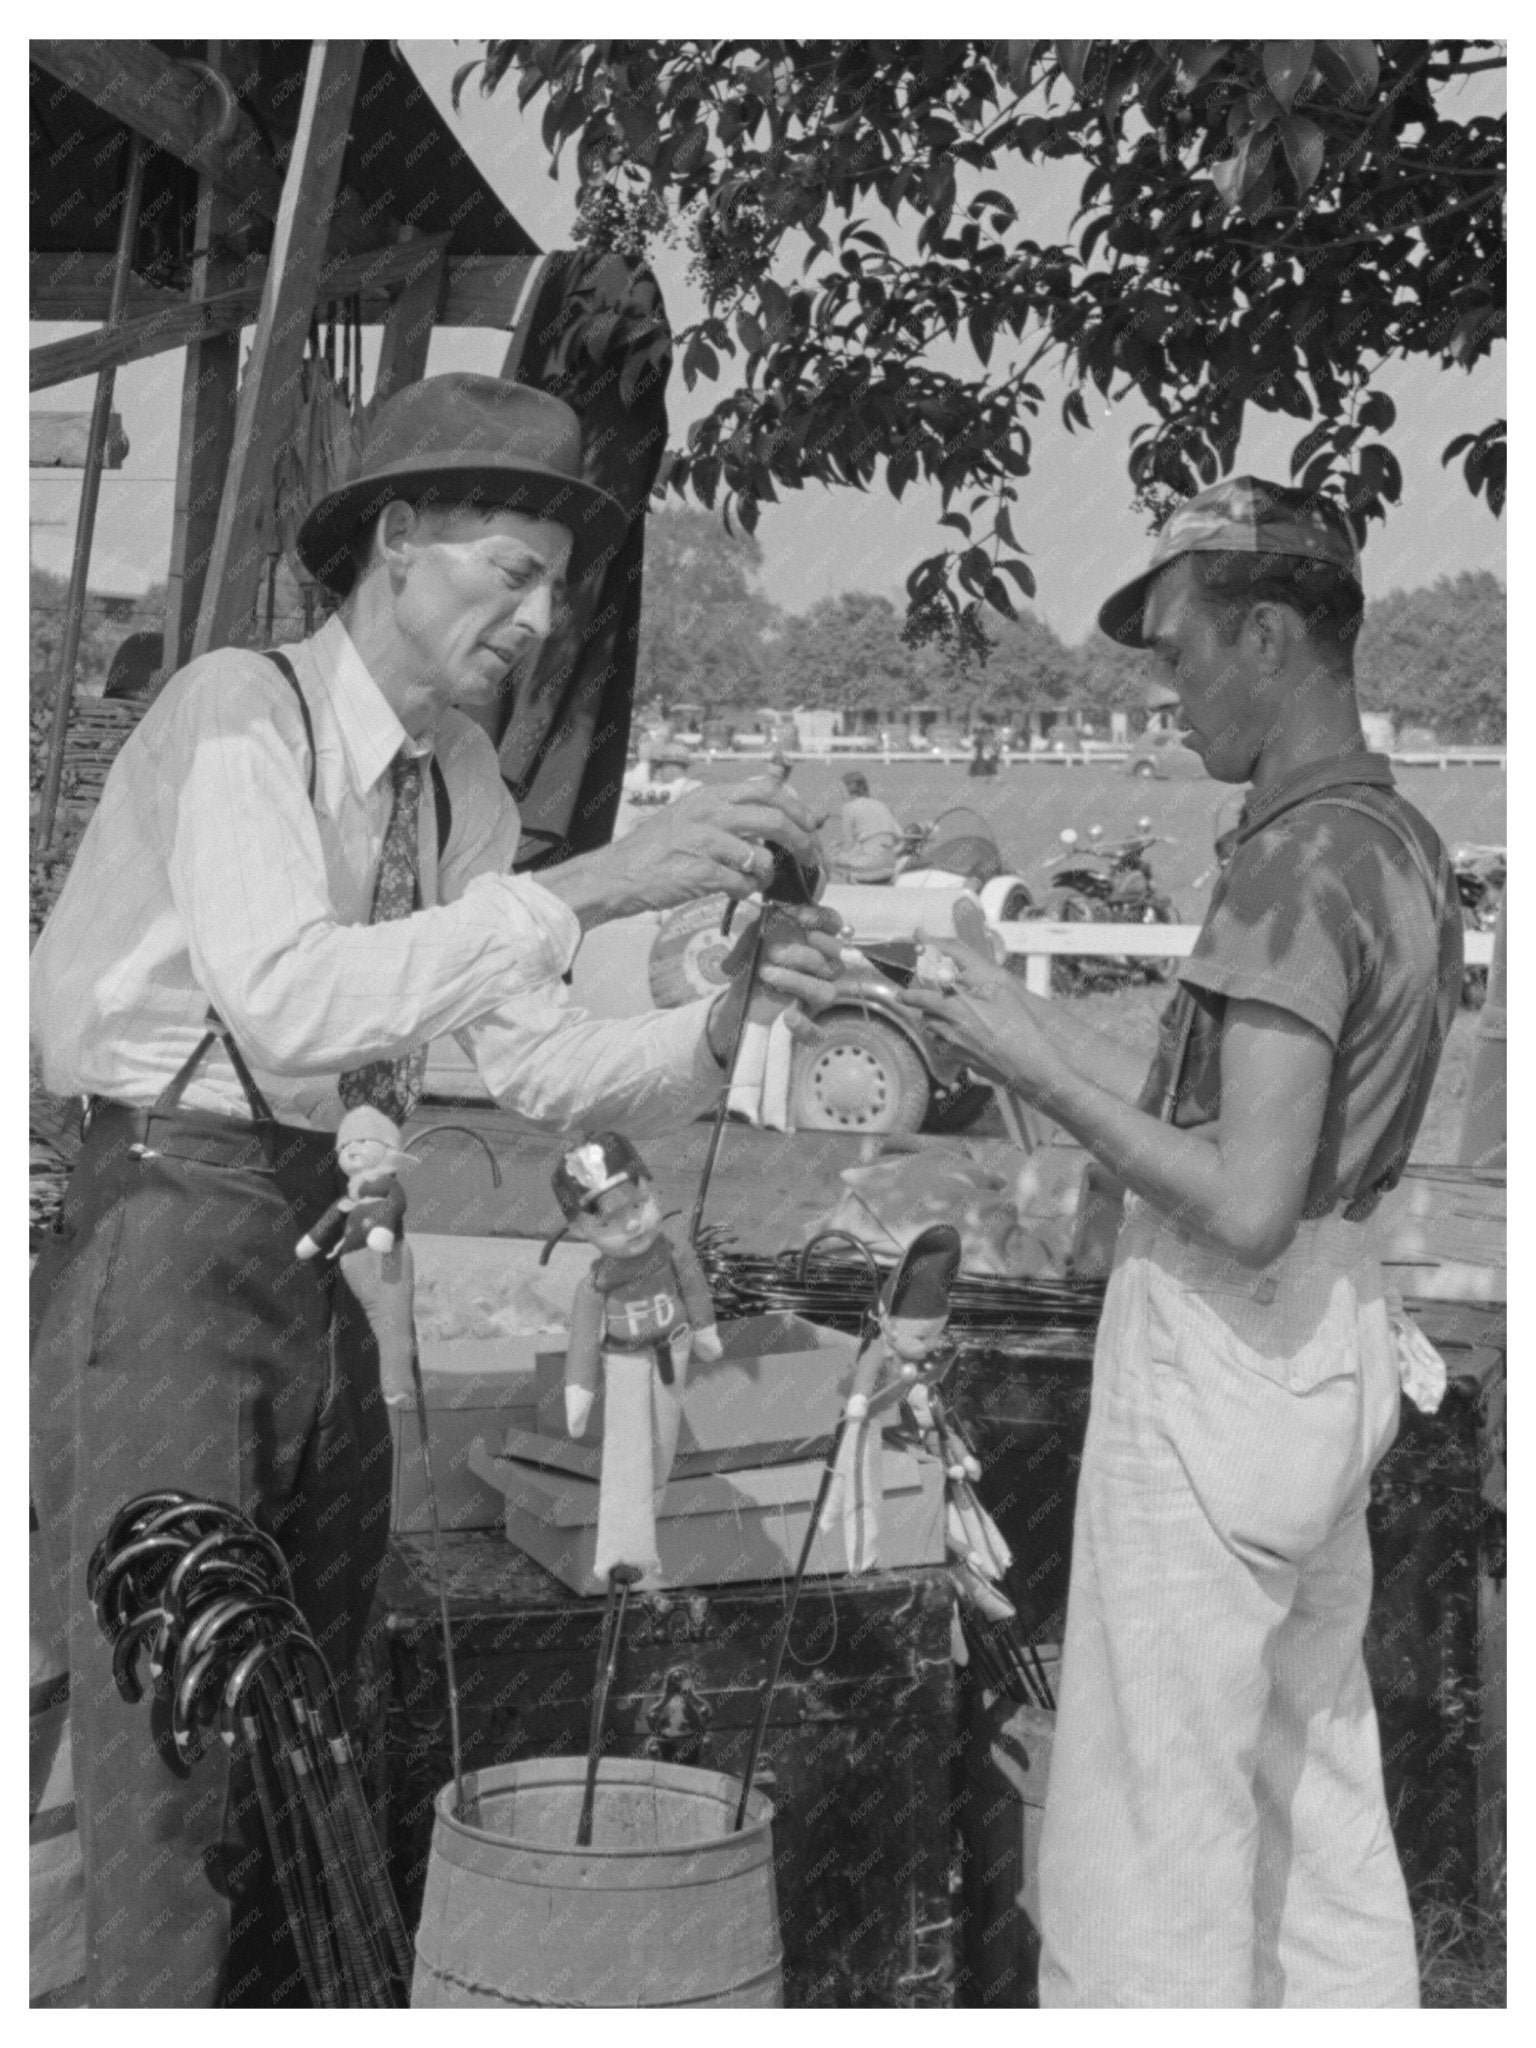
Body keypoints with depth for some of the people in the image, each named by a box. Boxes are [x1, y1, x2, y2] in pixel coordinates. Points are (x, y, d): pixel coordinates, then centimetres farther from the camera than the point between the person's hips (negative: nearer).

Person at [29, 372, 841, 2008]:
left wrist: (723, 1021, -9)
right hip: (167, 1242, -8)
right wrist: (589, 885, -31)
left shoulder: (464, 784, 8)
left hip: (317, 1249, 8)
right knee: (171, 1744, -2)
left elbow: (537, 1070, 9)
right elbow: (288, 1002, -30)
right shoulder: (239, 712, -14)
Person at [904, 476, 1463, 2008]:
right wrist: (1060, 1045, 13)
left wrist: (1044, 1072, -17)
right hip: (1335, 1328, 10)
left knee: (1151, 1824, 2)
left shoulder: (1301, 862, -21)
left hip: (1222, 1348, -10)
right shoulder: (1400, 842, 8)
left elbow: (1246, 1205, -25)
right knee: (1318, 1793, 20)